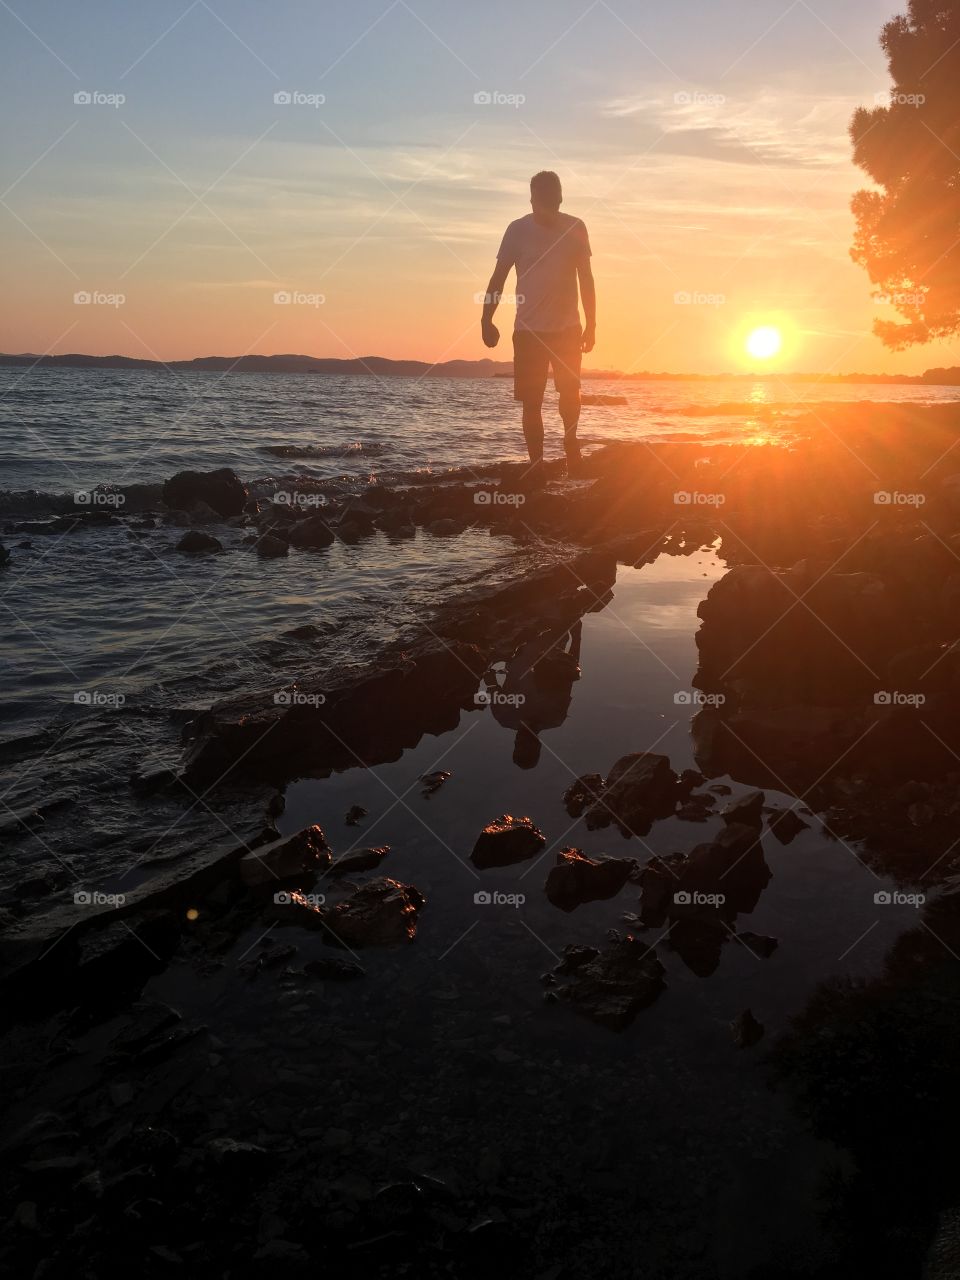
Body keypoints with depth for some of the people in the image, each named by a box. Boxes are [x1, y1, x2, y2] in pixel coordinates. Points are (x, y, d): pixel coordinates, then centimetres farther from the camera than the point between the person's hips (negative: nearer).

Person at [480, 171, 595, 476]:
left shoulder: (575, 229, 1)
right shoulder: (518, 230, -3)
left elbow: (586, 278, 7)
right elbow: (499, 276, 0)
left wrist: (591, 324, 5)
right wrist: (486, 318, -10)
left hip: (567, 328, 1)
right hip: (528, 329, -1)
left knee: (570, 391, -11)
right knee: (531, 402, -2)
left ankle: (570, 441, 18)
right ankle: (537, 465, 6)